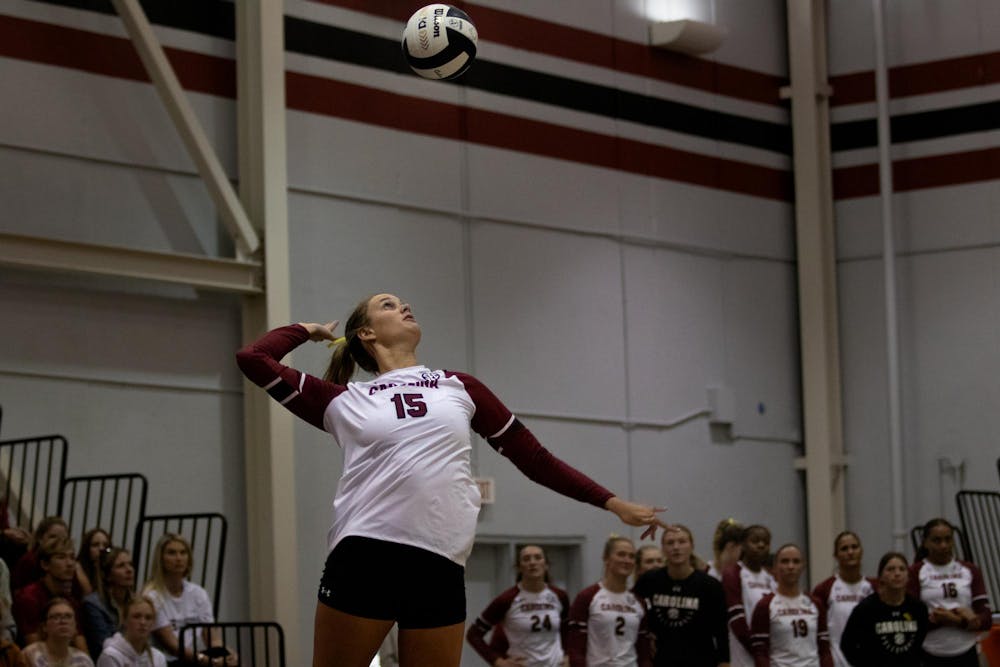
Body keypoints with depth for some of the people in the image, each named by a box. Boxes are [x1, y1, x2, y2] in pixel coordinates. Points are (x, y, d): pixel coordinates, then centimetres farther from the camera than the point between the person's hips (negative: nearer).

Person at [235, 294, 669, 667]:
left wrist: (613, 503, 20)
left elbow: (534, 458, 22)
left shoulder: (459, 388, 20)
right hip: (362, 558, -2)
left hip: (439, 566, 2)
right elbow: (253, 358, 9)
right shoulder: (343, 402, 13)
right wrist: (308, 331, 25)